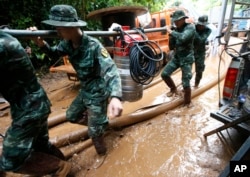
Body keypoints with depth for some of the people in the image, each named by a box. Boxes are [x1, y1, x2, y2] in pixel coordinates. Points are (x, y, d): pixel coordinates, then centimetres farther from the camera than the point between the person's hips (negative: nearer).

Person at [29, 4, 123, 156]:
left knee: (94, 132, 3)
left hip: (98, 94, -7)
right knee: (71, 116, 24)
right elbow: (54, 54, 14)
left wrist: (115, 97, -58)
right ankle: (100, 122, 41)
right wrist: (42, 44, -10)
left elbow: (111, 71, -39)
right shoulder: (68, 44, -5)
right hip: (84, 91, 8)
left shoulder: (94, 46, -29)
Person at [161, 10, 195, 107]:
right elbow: (171, 47, 5)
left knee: (185, 84, -6)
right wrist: (171, 36, -10)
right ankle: (173, 89, 28)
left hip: (186, 59, -6)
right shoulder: (176, 30, 5)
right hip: (176, 57, 6)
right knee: (164, 74, 2)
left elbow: (183, 38, -34)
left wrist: (171, 31, -23)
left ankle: (187, 104, 15)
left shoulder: (190, 27, -12)